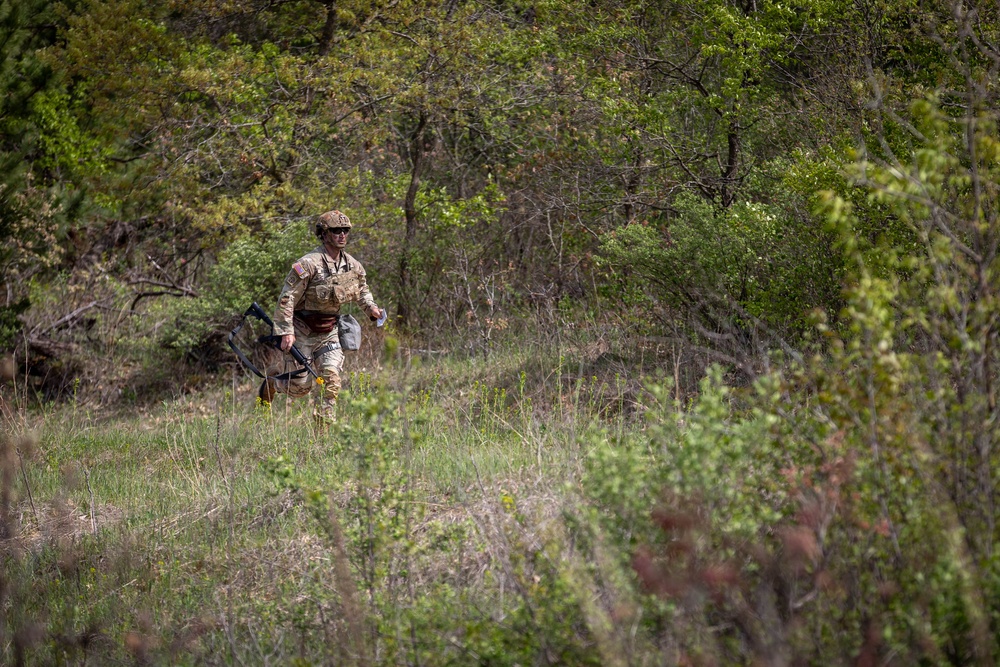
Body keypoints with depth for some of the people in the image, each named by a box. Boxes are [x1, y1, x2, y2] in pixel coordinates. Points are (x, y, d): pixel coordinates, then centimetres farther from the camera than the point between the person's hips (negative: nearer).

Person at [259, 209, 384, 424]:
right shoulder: (308, 264, -21)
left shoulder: (353, 266, 1)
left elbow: (362, 289, 21)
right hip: (303, 332, -5)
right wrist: (286, 332, -23)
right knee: (301, 385, 2)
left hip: (329, 333, 5)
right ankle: (270, 384, 33)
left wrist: (371, 307, 1)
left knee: (331, 381, -8)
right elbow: (286, 299, -20)